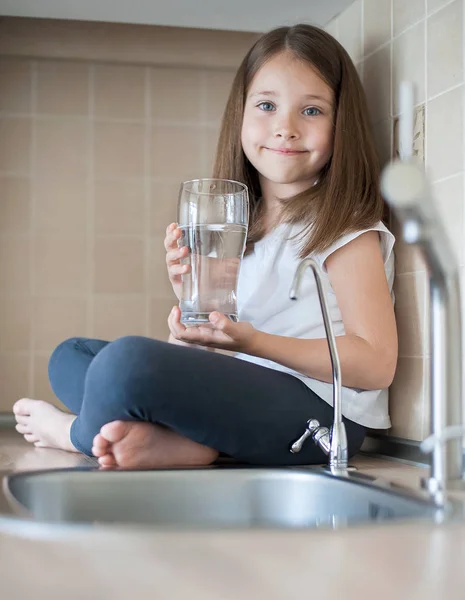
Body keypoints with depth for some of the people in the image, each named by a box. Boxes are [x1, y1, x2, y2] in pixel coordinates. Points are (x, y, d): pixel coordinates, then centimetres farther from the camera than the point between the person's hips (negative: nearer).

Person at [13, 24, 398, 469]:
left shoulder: (346, 228, -6)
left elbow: (376, 363, -14)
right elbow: (218, 346, 13)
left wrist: (251, 340, -21)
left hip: (320, 408, -8)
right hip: (243, 394, 9)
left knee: (127, 361, -30)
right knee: (70, 356, 13)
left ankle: (79, 432, 6)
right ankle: (178, 442, -15)